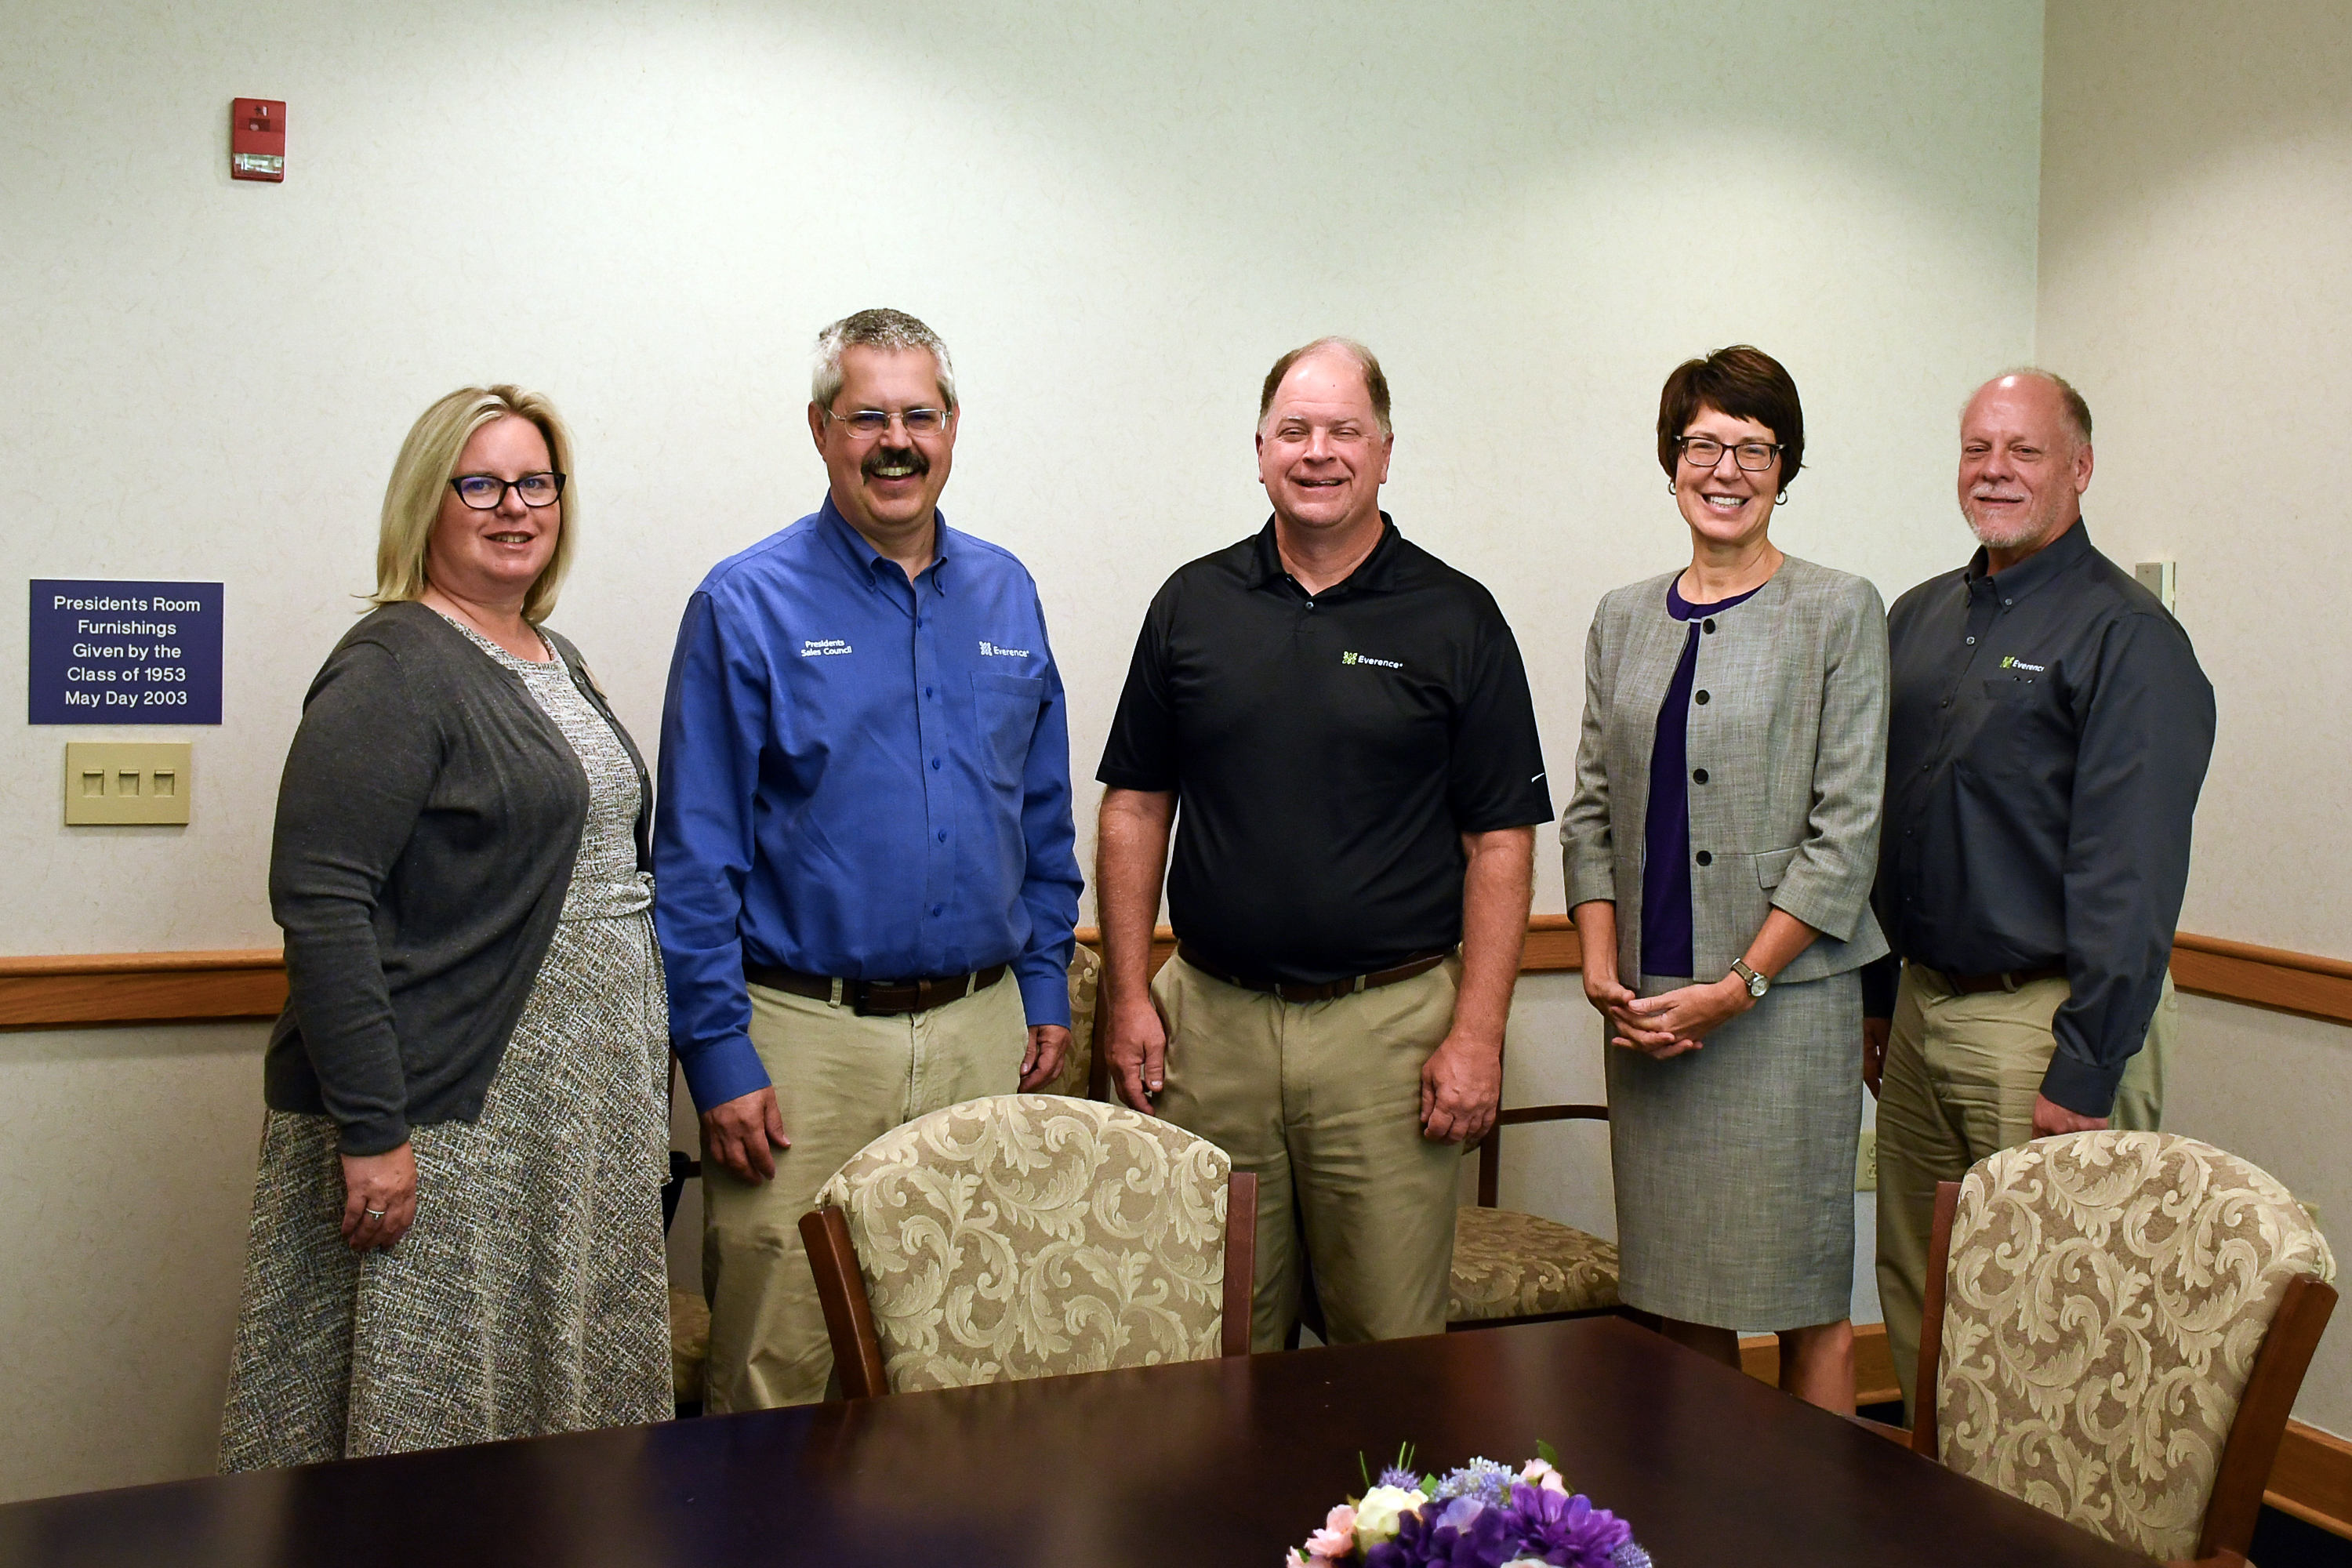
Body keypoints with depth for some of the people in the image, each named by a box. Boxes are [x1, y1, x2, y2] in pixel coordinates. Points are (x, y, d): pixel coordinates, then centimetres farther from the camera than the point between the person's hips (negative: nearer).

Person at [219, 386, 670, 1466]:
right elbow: (321, 903, -19)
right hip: (449, 1114, -8)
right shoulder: (392, 669, -11)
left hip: (582, 1113, 8)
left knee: (564, 1388, 14)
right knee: (429, 1416, -1)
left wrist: (641, 1085, 18)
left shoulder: (555, 662, 14)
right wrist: (370, 1126, -23)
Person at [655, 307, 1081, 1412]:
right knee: (779, 1375, 1)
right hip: (807, 1035, -4)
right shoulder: (748, 606, -5)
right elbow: (694, 856, -7)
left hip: (983, 1032, 4)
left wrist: (1046, 986, 11)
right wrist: (717, 1054, -11)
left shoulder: (1005, 596, 10)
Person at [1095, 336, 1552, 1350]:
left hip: (1388, 1023, -2)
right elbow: (1135, 807, 11)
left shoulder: (1457, 620, 1)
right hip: (1210, 1018, 2)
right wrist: (1129, 993, 3)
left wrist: (1478, 1033, -8)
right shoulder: (1194, 604, 8)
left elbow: (1500, 838, -1)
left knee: (1392, 1342, 4)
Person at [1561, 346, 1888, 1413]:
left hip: (1785, 996, -4)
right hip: (1648, 1007, 4)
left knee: (1802, 1294, 0)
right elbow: (1590, 810, 13)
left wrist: (1738, 986, -12)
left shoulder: (1838, 614, 0)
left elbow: (1847, 829, -5)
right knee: (1679, 1293, 9)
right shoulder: (1624, 620, 13)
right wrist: (1602, 968, -1)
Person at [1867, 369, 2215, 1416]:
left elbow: (2130, 875, -15)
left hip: (2045, 1016, -7)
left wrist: (2085, 1072, -18)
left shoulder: (2126, 638, -10)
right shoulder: (1919, 619, 13)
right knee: (1915, 1297, 14)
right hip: (1923, 1006, 7)